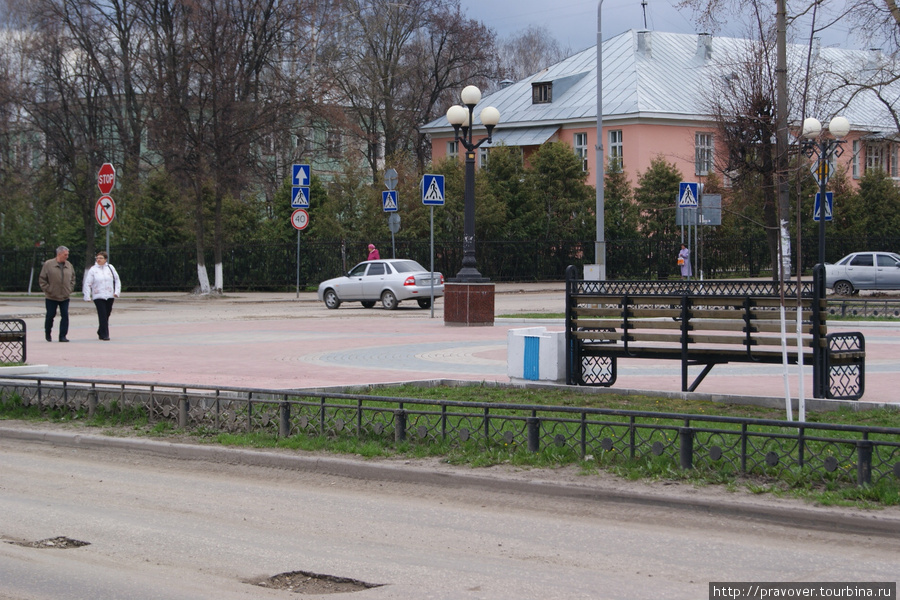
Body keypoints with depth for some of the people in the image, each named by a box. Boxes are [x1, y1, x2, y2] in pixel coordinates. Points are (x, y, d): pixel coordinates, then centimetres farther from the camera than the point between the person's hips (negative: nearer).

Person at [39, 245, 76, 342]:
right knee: (50, 315, 6)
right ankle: (48, 333, 26)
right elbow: (42, 279, -3)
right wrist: (47, 289, -9)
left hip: (65, 297, 3)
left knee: (65, 316, -4)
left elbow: (72, 279, 20)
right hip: (51, 297, -3)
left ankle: (63, 336, 1)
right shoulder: (48, 264, -6)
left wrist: (70, 289, 8)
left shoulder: (69, 265, 7)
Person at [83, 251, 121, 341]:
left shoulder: (110, 268, 8)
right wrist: (87, 297, -7)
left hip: (110, 296, 3)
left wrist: (117, 292, 1)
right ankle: (104, 335, -10)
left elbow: (117, 280, 13)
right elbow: (87, 284, -1)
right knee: (103, 316, -11)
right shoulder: (93, 270, 0)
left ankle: (100, 332, 26)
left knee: (107, 316, 9)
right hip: (98, 297, -3)